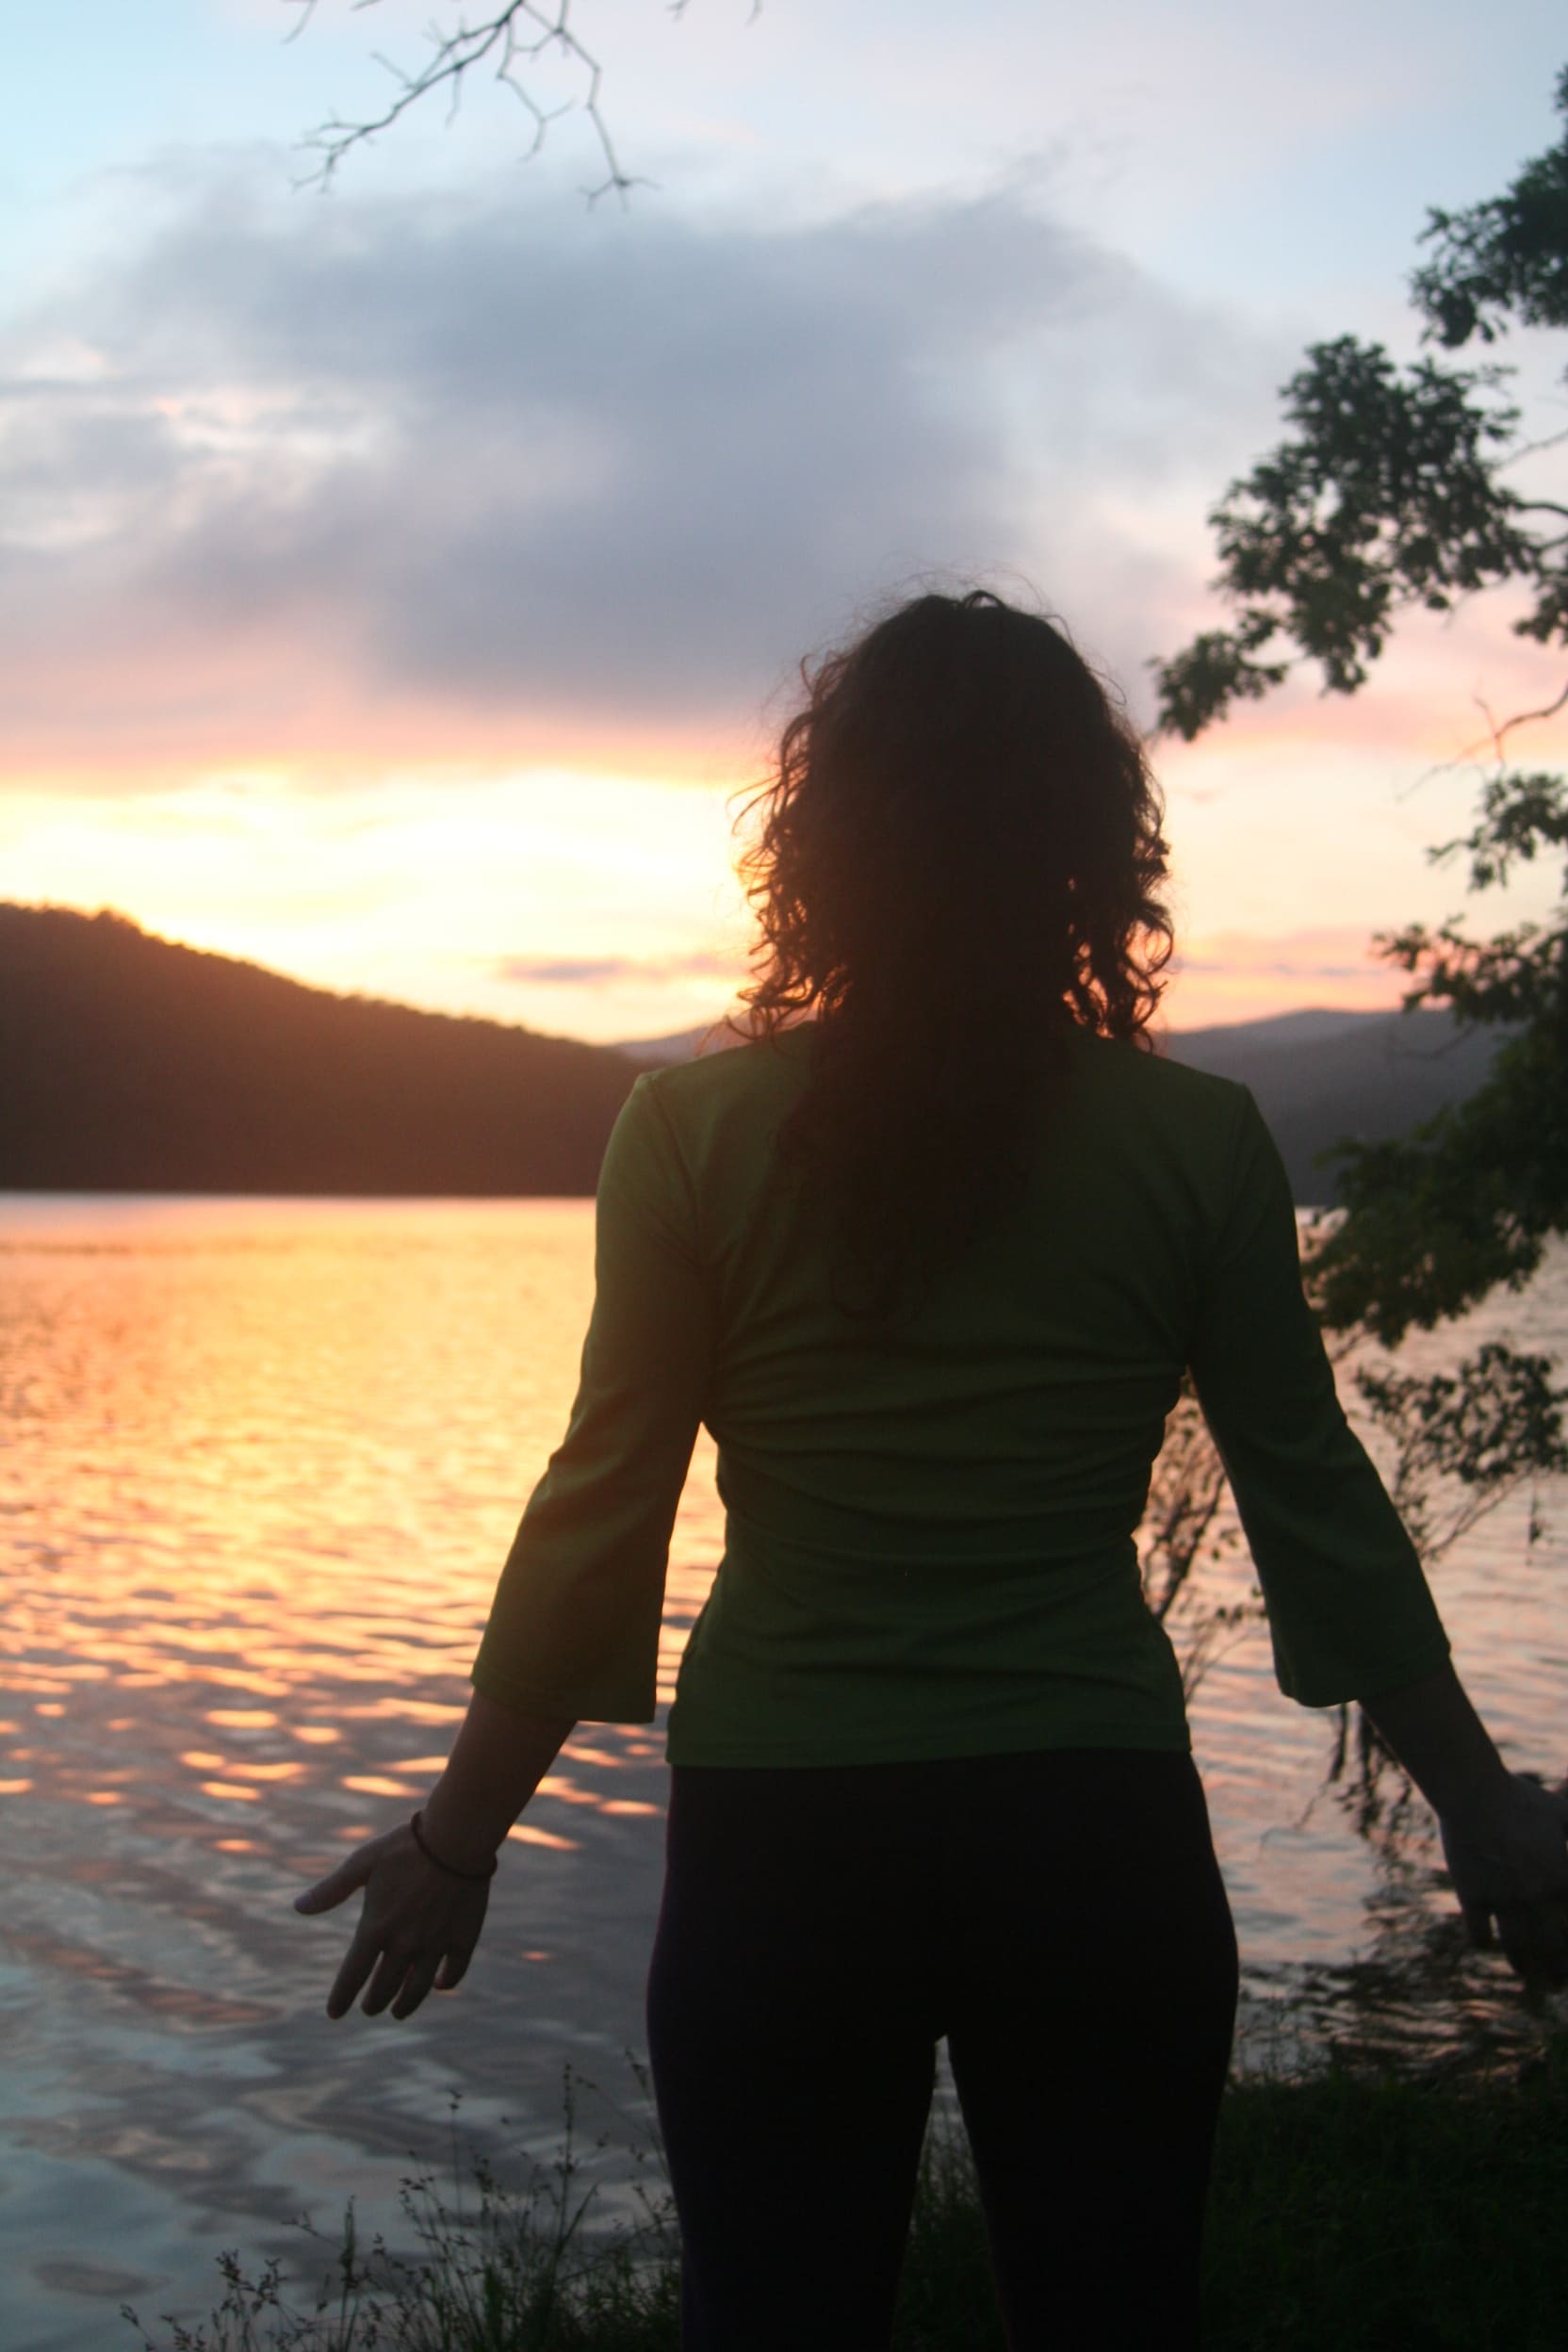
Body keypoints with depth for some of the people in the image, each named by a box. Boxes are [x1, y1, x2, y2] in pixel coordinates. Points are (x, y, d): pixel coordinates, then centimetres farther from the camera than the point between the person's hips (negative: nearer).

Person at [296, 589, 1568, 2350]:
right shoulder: (1196, 1144, -4)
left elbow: (601, 1511, -6)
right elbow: (1316, 1505, 1)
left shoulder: (695, 1130, -7)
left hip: (781, 1830, 0)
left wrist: (461, 1837, 6)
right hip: (1095, 1827, 1)